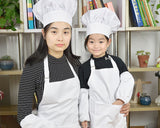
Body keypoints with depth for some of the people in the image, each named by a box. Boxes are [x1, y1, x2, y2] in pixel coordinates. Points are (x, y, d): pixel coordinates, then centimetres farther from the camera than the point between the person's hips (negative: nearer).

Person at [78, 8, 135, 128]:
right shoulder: (84, 68, -3)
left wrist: (121, 99, -13)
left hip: (118, 113, 2)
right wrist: (84, 117, 0)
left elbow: (128, 80, -1)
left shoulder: (116, 61, 1)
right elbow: (83, 93, 0)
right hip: (97, 115, -1)